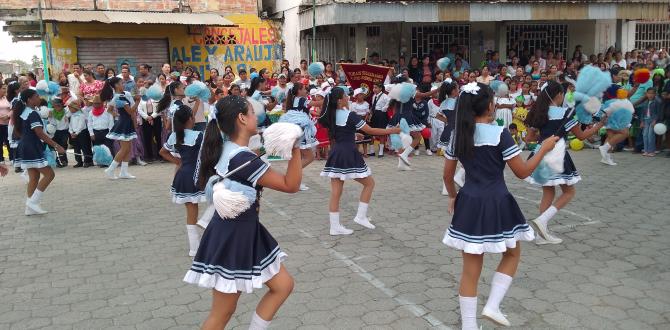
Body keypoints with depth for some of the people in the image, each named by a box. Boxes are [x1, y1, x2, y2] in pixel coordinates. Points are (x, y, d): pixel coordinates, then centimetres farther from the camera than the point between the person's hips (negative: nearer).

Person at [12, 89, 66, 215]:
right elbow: (40, 134, -22)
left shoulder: (22, 112, 12)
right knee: (49, 174, -6)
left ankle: (30, 207, 11)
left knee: (34, 177, 11)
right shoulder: (33, 114, -16)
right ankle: (33, 202, -7)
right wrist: (56, 146, -23)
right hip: (33, 149, -10)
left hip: (25, 147, 10)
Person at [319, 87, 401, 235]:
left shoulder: (331, 116, 8)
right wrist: (391, 131, -2)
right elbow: (370, 131, -11)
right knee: (369, 183, 11)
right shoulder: (349, 115, -13)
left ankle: (335, 227, 10)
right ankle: (361, 216, 8)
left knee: (335, 192, 7)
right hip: (348, 154, -7)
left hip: (335, 154, 7)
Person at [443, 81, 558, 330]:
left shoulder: (458, 135, 3)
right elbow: (522, 172, -7)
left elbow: (447, 175, 11)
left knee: (471, 269, 11)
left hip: (469, 204, 4)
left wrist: (453, 197, 29)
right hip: (496, 205, -4)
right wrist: (544, 148, 6)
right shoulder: (500, 134, -13)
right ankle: (492, 306, 11)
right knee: (512, 254, 23)